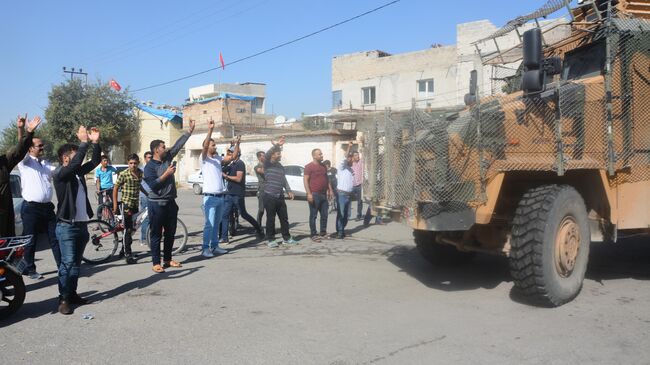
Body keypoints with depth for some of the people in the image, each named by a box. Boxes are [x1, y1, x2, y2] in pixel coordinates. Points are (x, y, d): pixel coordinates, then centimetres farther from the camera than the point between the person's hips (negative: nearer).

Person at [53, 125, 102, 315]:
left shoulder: (78, 172, 10)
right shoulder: (59, 173, -11)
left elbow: (95, 161, 11)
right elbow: (75, 163, -28)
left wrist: (95, 142, -2)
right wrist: (84, 142, -26)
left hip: (82, 224, 7)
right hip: (66, 226, -7)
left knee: (76, 263, 13)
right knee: (67, 263, -8)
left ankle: (72, 294, 22)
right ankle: (63, 299, -1)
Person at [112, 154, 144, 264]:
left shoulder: (140, 173, 5)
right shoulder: (123, 174, -11)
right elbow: (115, 189, -6)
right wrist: (115, 205, -8)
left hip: (136, 204, 6)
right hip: (126, 204, -6)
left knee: (133, 229, 12)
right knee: (128, 230, -6)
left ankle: (126, 249, 27)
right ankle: (128, 254, -3)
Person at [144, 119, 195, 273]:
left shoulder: (167, 158, 7)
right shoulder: (150, 166, -10)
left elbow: (178, 145, 10)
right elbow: (153, 185, -20)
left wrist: (190, 130, 10)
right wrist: (166, 174, -18)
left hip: (171, 202, 7)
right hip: (157, 204, -7)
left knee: (170, 233, 12)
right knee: (156, 234, 0)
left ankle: (168, 259, 23)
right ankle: (156, 263, 5)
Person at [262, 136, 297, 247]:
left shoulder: (281, 166, 17)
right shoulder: (267, 164, -4)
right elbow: (267, 154, -24)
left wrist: (288, 191, 12)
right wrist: (277, 145, -37)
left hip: (280, 196, 6)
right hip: (269, 196, -6)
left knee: (284, 218, 8)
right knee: (271, 219, 0)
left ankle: (286, 238, 18)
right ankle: (270, 239, 10)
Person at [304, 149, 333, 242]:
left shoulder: (323, 166, 15)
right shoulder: (309, 166, -8)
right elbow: (305, 180, -13)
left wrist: (330, 190, 15)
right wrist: (309, 193, -20)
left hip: (323, 194, 7)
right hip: (314, 195, -7)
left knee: (324, 215, 11)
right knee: (313, 215, -1)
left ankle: (323, 233, 21)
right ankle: (314, 235, 4)